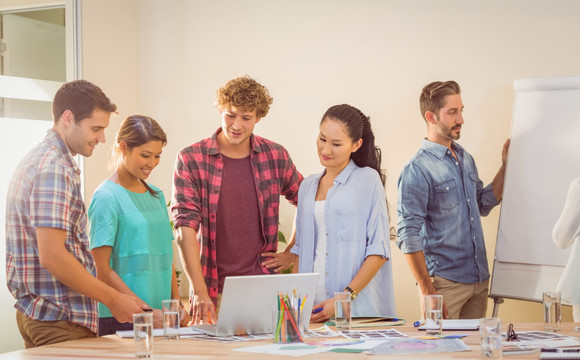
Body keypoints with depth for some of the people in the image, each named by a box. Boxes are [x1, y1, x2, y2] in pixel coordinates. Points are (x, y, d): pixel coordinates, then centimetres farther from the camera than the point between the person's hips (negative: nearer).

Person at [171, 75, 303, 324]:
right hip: (215, 292, -2)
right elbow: (186, 227, -10)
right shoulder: (191, 159, -3)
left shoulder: (276, 157, 5)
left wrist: (292, 254, 11)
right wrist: (199, 291, -19)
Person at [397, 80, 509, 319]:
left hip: (479, 281, 7)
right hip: (444, 283, -7)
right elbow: (409, 236, -15)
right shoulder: (417, 169, -12)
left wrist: (505, 165, 15)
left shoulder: (466, 159, 12)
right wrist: (427, 291, -19)